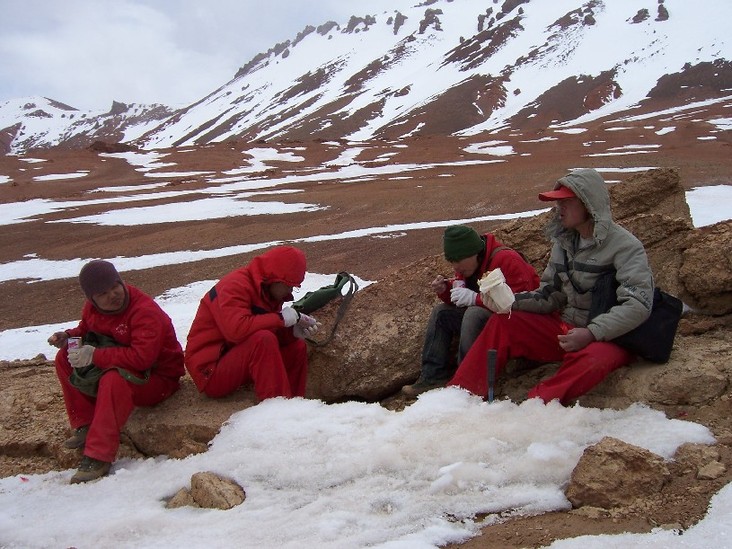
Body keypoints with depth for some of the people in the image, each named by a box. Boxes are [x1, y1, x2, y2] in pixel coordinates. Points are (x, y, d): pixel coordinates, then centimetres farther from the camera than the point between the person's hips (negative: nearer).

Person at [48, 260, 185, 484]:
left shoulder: (145, 311, -27)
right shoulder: (92, 308, -2)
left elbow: (142, 357, -38)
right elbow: (86, 330, 19)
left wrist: (94, 355, -36)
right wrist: (68, 337, -6)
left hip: (158, 378, -8)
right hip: (119, 366, 8)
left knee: (115, 379, -39)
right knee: (66, 357, -5)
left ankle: (98, 458, -32)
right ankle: (85, 426, 1)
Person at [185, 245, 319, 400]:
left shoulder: (266, 290, 6)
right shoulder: (235, 286, -20)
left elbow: (272, 332, 7)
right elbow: (237, 329, -35)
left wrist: (294, 330, -13)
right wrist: (280, 318, -27)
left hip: (238, 356, 9)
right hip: (210, 371, -9)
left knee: (297, 347, 2)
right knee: (263, 340, -31)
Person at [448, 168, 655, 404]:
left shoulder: (625, 246, -14)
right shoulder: (565, 242, 7)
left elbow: (638, 304, -23)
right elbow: (550, 295, 10)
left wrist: (592, 333, -31)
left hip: (609, 339, -6)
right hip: (565, 328, 6)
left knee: (592, 358, -39)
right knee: (501, 323, -6)